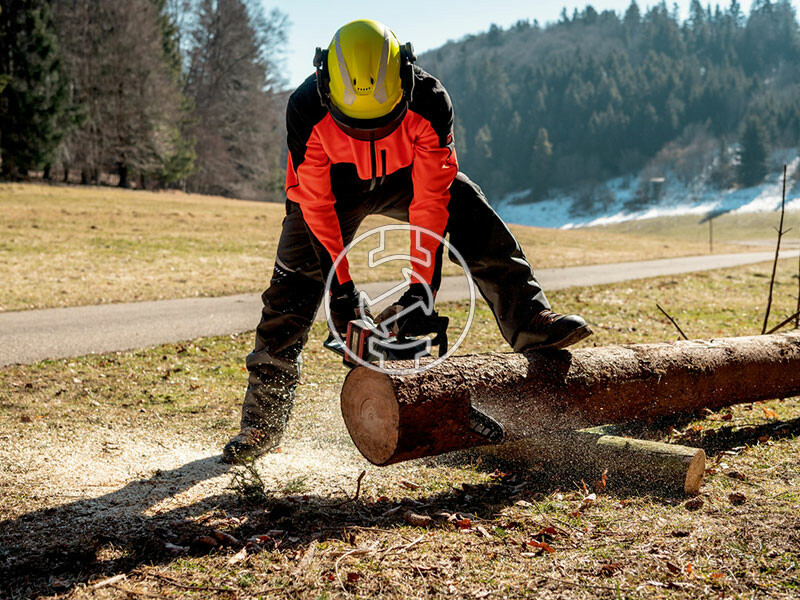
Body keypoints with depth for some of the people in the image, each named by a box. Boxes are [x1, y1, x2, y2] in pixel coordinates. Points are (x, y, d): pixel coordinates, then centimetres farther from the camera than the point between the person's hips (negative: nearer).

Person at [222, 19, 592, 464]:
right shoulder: (307, 111, -35)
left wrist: (421, 288, -33)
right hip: (332, 188, -1)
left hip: (407, 178, 1)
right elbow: (316, 205, -27)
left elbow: (430, 201, -31)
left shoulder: (430, 102, -34)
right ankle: (263, 423, 1)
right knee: (292, 290, -7)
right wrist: (341, 288, -26)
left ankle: (531, 325, -22)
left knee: (472, 214, -23)